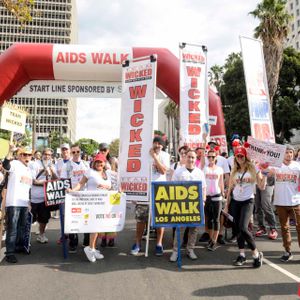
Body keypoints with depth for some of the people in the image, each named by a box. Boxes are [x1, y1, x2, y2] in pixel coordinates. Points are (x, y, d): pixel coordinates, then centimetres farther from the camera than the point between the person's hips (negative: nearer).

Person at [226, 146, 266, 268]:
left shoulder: (253, 169, -3)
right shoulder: (234, 171, 8)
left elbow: (262, 187, -5)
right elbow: (230, 189, 12)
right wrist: (227, 205, 11)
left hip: (248, 201, -4)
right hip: (235, 202, 4)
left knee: (243, 228, -16)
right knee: (238, 229, 6)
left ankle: (256, 254, 1)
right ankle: (242, 255, 18)